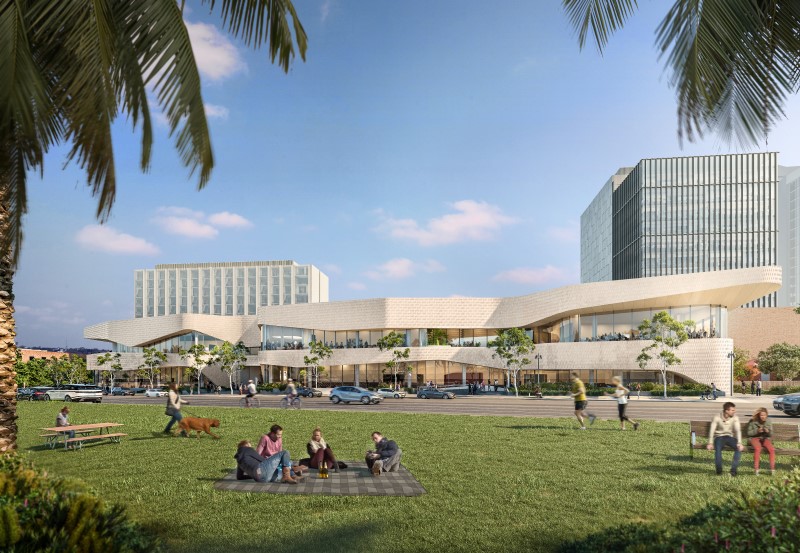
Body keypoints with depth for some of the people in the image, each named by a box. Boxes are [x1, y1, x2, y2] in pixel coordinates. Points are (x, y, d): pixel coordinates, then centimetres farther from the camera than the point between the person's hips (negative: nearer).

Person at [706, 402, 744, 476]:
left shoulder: (735, 418, -7)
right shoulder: (717, 418, -11)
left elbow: (738, 430, -17)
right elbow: (712, 431, -15)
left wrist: (739, 443, -32)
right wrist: (710, 443, -26)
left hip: (730, 437, 2)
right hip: (719, 437, -2)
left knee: (739, 448, -27)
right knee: (718, 448, -33)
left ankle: (733, 470, -20)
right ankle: (719, 470, -15)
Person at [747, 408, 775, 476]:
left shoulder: (769, 422, 6)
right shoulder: (752, 422, -3)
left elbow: (771, 434, 9)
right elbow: (748, 433, 0)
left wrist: (768, 431, -15)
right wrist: (757, 431, -17)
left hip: (765, 438, 3)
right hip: (755, 438, -3)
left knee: (772, 449, -30)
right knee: (757, 449, -36)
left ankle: (772, 468, -23)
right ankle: (756, 469, -33)